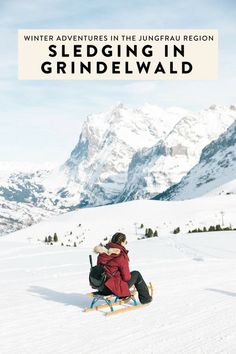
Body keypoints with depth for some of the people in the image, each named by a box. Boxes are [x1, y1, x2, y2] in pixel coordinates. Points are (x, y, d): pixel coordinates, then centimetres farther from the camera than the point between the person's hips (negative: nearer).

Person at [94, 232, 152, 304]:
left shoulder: (103, 253, 1)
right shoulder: (121, 256, -19)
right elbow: (126, 277, -14)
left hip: (101, 287, 7)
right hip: (114, 288, -7)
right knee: (136, 274, 12)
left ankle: (123, 296, 45)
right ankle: (145, 298, 23)